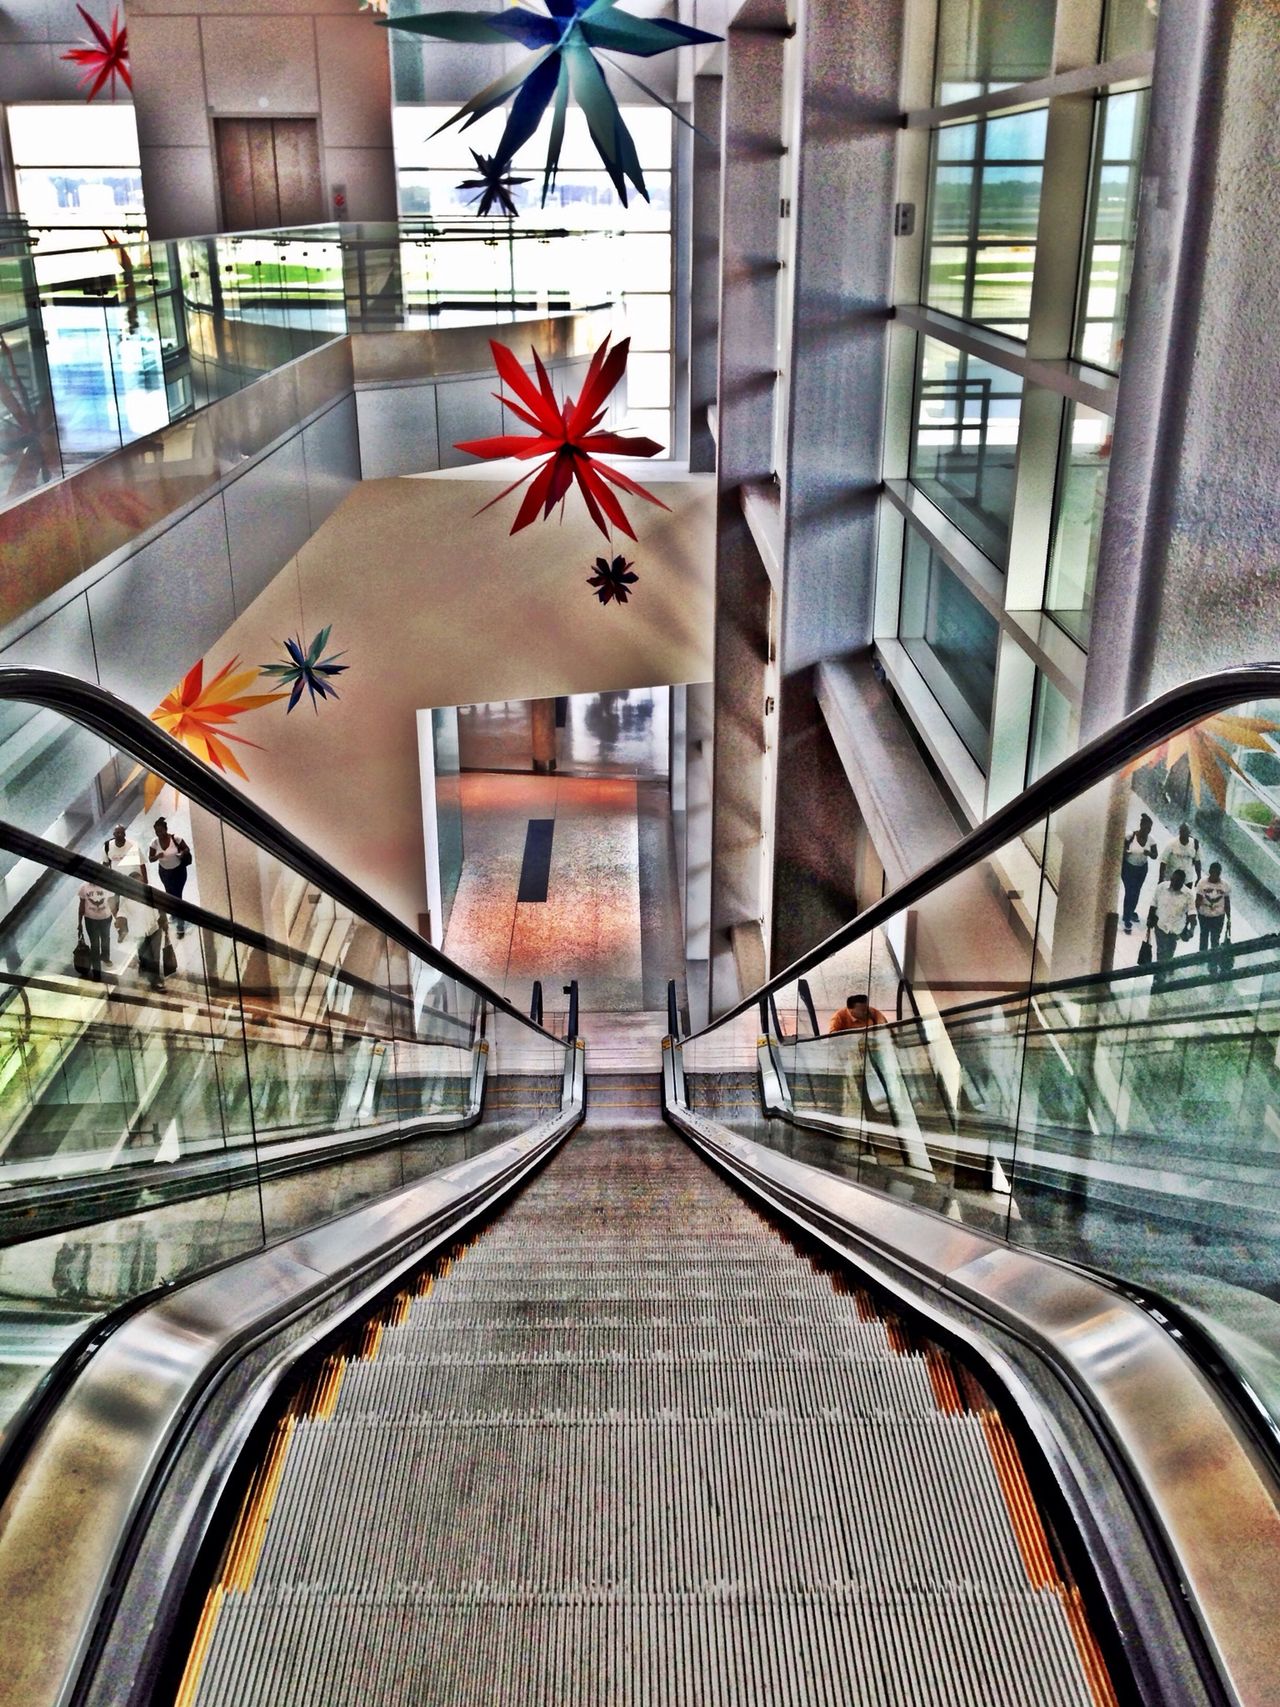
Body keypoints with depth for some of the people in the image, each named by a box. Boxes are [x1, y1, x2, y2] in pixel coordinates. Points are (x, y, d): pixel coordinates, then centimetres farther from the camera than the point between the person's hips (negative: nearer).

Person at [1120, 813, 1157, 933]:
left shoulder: (1150, 839, -11)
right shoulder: (1131, 835, -22)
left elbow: (1155, 856, -9)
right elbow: (1122, 849, -11)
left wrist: (1149, 853, -28)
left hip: (1142, 869, 4)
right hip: (1129, 868, -4)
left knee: (1136, 892, 21)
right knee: (1130, 892, -6)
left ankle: (1132, 912, 45)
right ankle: (1127, 921, 2)